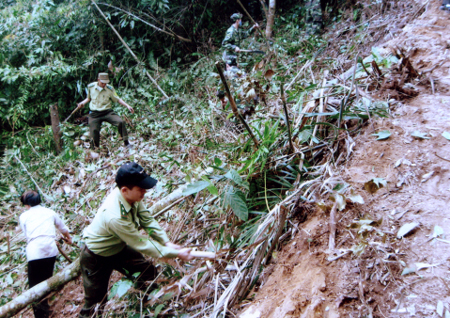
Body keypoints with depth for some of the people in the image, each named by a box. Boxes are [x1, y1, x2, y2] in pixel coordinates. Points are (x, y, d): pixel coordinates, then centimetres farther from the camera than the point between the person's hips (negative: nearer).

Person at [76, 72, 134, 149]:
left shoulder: (110, 89, -3)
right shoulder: (91, 87, 1)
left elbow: (118, 99, 1)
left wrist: (127, 106, -12)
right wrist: (82, 103, 0)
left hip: (107, 112, -1)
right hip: (94, 114, 1)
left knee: (120, 122, -22)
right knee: (94, 131, -12)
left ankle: (126, 142, -8)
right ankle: (96, 148, 17)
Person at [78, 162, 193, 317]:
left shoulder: (131, 195, -20)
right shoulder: (116, 217, -42)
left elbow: (147, 220, -7)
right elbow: (142, 244, -33)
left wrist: (167, 242, -17)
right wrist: (176, 253, -27)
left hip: (118, 248, 8)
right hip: (97, 259, -8)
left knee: (149, 272, 11)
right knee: (96, 304, 2)